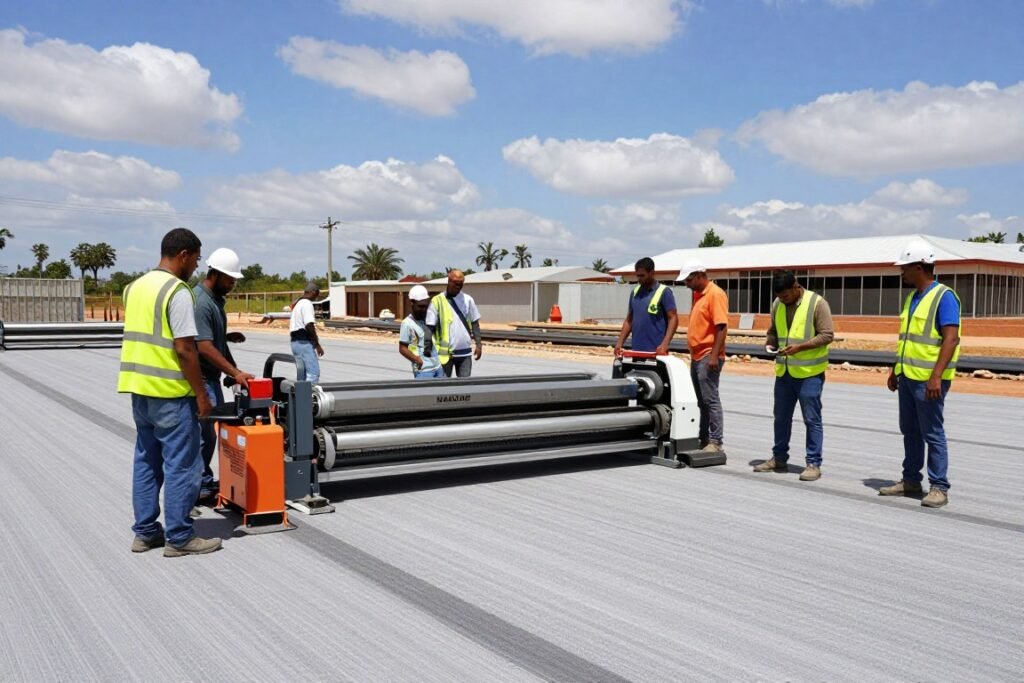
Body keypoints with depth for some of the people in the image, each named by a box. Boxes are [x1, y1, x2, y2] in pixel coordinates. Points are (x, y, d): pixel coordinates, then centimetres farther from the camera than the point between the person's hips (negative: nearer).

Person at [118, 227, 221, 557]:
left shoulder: (135, 287, 12)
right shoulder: (178, 292, -15)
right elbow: (184, 349, -20)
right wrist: (201, 394, -13)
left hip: (138, 388, 9)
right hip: (170, 393, -9)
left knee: (146, 461, 16)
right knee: (181, 465, 0)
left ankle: (145, 532, 23)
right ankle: (179, 538, 7)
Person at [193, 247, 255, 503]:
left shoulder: (215, 298, 11)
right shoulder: (200, 302, -20)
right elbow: (204, 347, -24)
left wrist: (228, 336, 8)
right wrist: (235, 373, -23)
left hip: (213, 376, 10)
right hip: (201, 378, -10)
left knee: (214, 429, 14)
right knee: (205, 433, -3)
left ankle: (206, 482, 23)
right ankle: (202, 487, 7)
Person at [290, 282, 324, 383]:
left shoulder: (297, 303, 19)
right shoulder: (307, 304, -12)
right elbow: (309, 325, -20)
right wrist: (317, 345, -17)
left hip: (295, 341, 10)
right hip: (304, 342, -10)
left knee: (302, 373, 14)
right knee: (314, 372, -13)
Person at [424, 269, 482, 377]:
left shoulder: (468, 300, 4)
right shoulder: (437, 300, -6)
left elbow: (475, 323, 9)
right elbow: (430, 326, -8)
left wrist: (478, 344, 1)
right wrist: (427, 346, -19)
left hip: (465, 352, 3)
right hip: (445, 352, -3)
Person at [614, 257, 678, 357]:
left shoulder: (664, 292, -4)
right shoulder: (635, 292, 13)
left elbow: (673, 318, -8)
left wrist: (665, 344, -21)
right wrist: (619, 343, 7)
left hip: (656, 352, -5)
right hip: (636, 351, 5)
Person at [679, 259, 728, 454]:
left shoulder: (715, 294, -13)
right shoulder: (698, 294, 15)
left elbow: (722, 327, -19)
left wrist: (714, 356, -24)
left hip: (708, 357, -9)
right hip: (697, 356, 9)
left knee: (710, 400, -6)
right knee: (701, 401, 14)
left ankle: (716, 442, -1)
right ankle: (704, 438, 21)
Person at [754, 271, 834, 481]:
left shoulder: (817, 303, -11)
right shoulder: (777, 304, 7)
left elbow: (827, 335, -14)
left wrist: (799, 347, -23)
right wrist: (770, 343, -3)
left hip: (809, 372, -6)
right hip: (784, 371, 6)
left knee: (812, 419, 0)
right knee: (781, 417, 14)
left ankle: (814, 464, 7)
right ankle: (779, 458, 26)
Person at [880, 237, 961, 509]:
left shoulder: (944, 297, -12)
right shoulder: (912, 297, 15)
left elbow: (951, 338, -20)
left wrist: (936, 376, -26)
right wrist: (895, 369, 20)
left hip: (928, 379, -9)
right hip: (907, 376, 9)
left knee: (932, 433, -3)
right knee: (910, 431, 14)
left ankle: (939, 488, 5)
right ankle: (910, 481, 23)